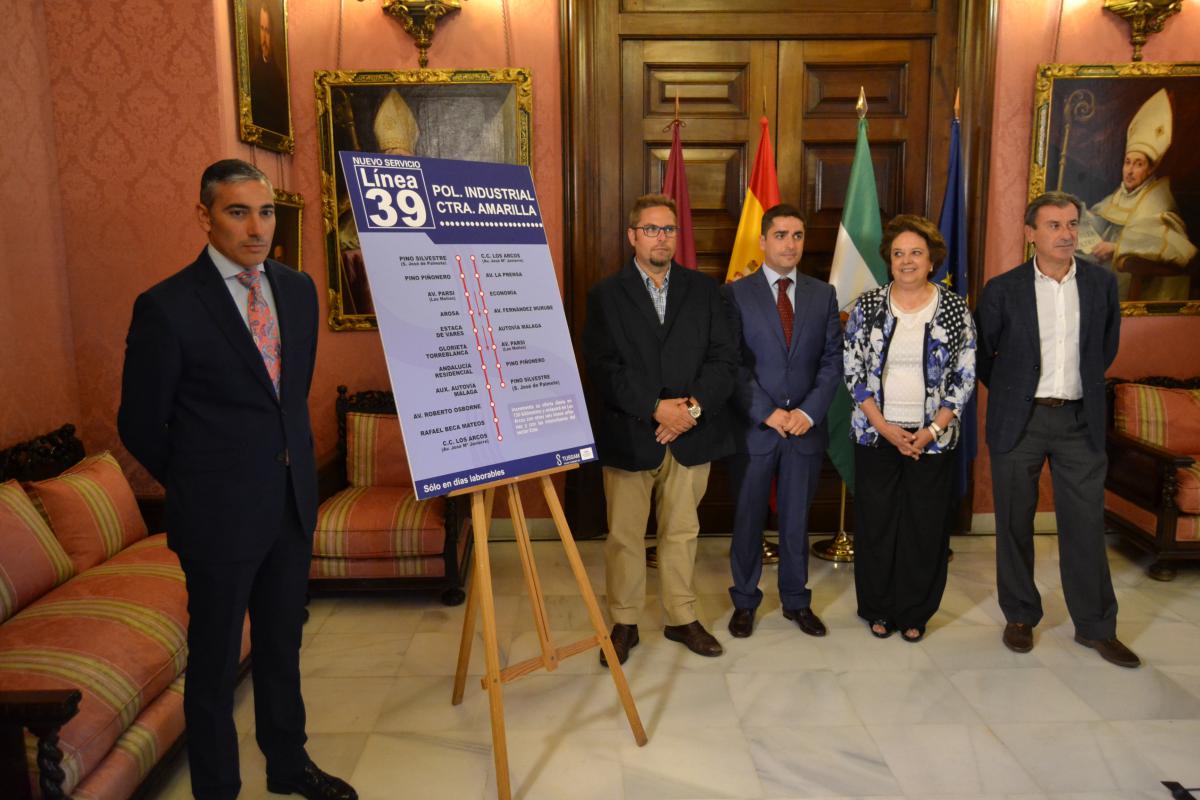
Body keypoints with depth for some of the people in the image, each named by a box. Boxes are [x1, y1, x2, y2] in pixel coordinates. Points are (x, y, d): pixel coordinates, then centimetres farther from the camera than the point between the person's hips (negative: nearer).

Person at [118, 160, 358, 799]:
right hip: (220, 514, -5)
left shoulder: (298, 289, 4)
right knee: (216, 663, 10)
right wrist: (200, 484, 5)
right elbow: (140, 424, -5)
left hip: (292, 503, 6)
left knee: (282, 645, 20)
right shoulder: (167, 307, -14)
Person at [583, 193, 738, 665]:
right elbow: (603, 369, -9)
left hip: (691, 434, 2)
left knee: (682, 532, 14)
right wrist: (656, 409, -17)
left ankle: (682, 618, 30)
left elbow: (724, 357, 1)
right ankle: (624, 622, 25)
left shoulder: (703, 289, 8)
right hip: (628, 436, -2)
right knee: (624, 536, 8)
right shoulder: (605, 295, 0)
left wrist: (694, 405, -13)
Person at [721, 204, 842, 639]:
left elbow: (832, 360, 4)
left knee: (797, 520, 12)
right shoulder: (736, 293, -2)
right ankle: (744, 601, 23)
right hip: (753, 426, -2)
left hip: (805, 425, 2)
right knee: (748, 519, 9)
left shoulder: (823, 294, 8)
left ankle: (796, 600, 27)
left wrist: (809, 411, -8)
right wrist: (767, 413, -13)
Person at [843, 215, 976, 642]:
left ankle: (916, 612, 24)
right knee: (876, 522, 6)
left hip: (932, 438, 0)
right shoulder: (867, 306, 0)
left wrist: (932, 430, -9)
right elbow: (854, 372, -1)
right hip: (876, 434, 0)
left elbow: (965, 377, 0)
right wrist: (884, 427, -9)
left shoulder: (955, 309, 0)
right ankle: (878, 608, 23)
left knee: (926, 525, 7)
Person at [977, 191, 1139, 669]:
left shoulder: (1101, 283, 2)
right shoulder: (1003, 289, -5)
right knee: (1015, 524, 7)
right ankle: (1020, 616, 23)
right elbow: (980, 352, 6)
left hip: (1080, 420, 2)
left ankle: (1096, 626, 20)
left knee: (1086, 524, 6)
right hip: (1019, 421, -1)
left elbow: (1108, 344, 17)